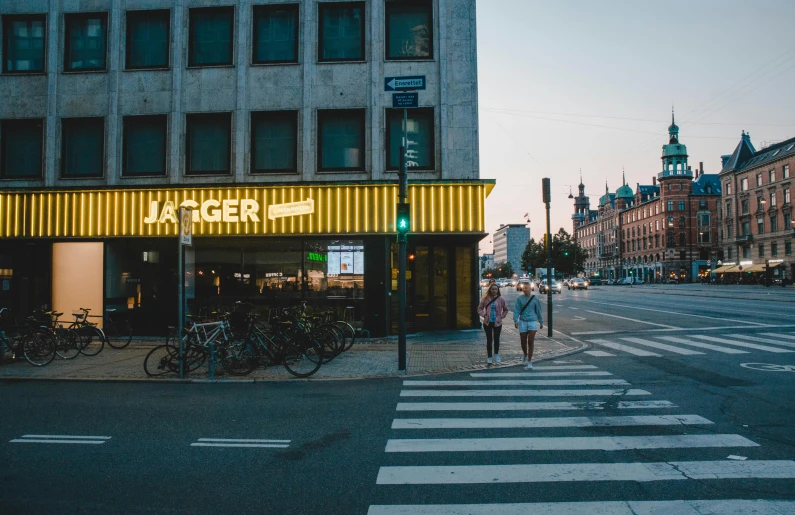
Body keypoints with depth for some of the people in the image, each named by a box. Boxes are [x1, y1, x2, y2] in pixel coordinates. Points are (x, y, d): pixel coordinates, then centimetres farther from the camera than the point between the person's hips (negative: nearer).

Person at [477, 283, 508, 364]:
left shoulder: (501, 299, -2)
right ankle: (489, 357, 16)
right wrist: (484, 315, -9)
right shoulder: (485, 299, -3)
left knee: (496, 339, 4)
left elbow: (505, 310, 10)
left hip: (497, 323, 0)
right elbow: (479, 308, 5)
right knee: (489, 340, 6)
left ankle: (496, 355, 26)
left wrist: (501, 316, 0)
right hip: (487, 322, 0)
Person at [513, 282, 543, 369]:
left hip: (533, 322, -1)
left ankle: (529, 362, -6)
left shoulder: (534, 298, 1)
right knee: (523, 342, 10)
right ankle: (525, 356, 39)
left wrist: (541, 322, 13)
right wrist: (515, 321, -15)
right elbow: (516, 310, -4)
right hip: (523, 322, 1)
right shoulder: (520, 299, 0)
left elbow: (538, 311, 8)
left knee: (531, 342, -9)